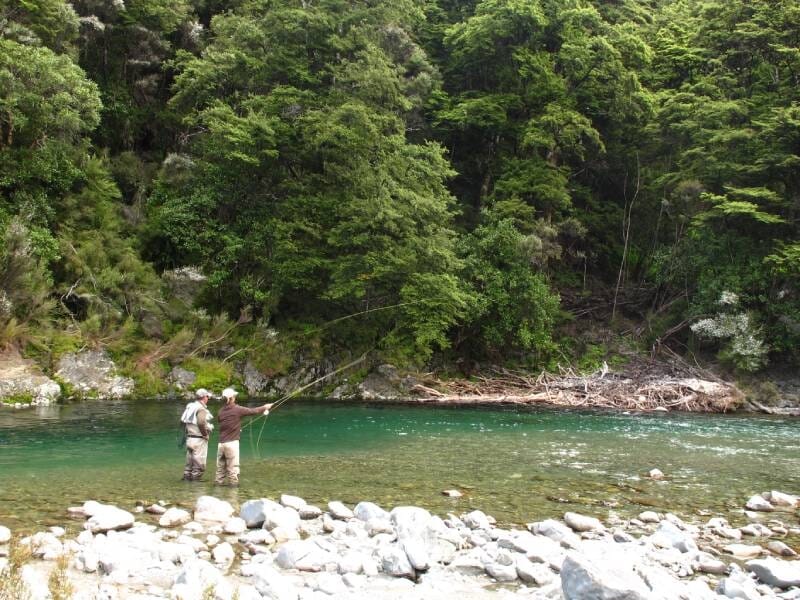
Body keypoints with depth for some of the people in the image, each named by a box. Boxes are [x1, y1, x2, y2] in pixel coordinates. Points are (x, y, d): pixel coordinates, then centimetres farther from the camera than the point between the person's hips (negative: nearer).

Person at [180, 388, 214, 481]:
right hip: (199, 440, -9)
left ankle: (187, 477, 21)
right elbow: (201, 422, -30)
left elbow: (183, 420, 14)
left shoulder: (190, 406, 11)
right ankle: (196, 479, 1)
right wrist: (205, 433, -16)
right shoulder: (201, 409, -15)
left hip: (189, 438, 9)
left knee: (189, 461, 16)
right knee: (199, 463, -1)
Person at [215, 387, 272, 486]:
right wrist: (265, 407, 17)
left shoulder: (221, 411, 4)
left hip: (221, 443, 5)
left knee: (220, 466, 12)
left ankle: (219, 482, 15)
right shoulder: (237, 409, -9)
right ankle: (234, 483, 4)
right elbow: (253, 411, -1)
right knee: (233, 467, 1)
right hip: (232, 443, -5)